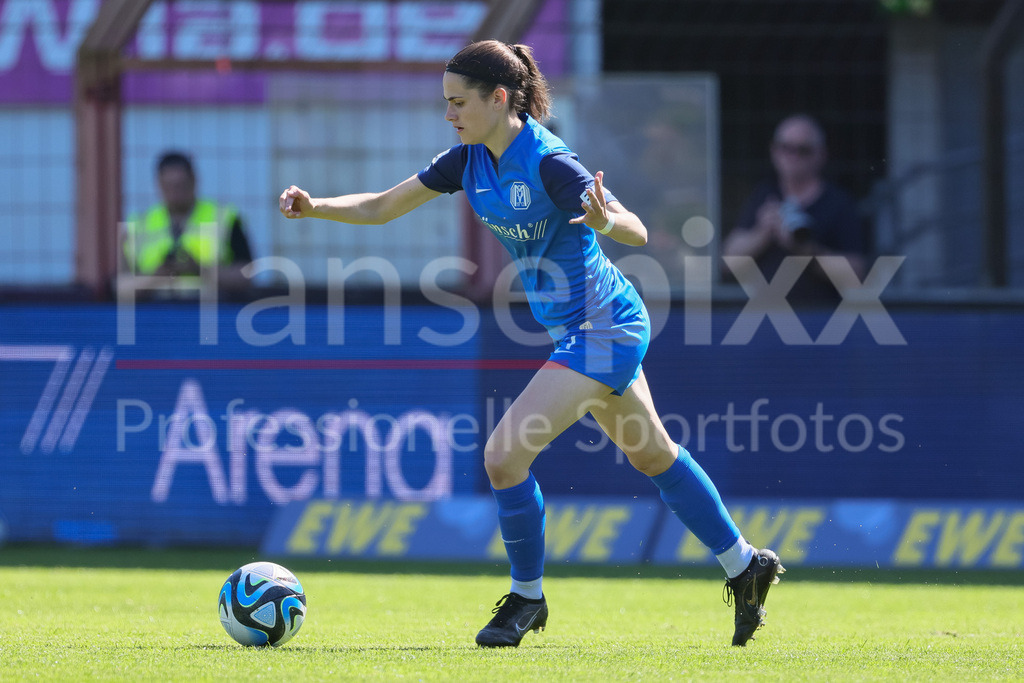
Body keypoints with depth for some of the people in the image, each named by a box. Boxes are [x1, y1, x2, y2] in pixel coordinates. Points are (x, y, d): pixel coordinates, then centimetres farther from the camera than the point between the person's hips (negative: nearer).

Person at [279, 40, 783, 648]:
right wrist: (313, 207, -12)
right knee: (653, 455, 22)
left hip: (602, 331, -9)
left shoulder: (547, 162, -25)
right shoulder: (471, 161, -1)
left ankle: (528, 597, 5)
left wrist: (606, 220, -49)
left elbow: (638, 234, -27)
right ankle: (746, 565, 37)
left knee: (505, 454, -14)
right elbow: (381, 208, 3)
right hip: (592, 330, 9)